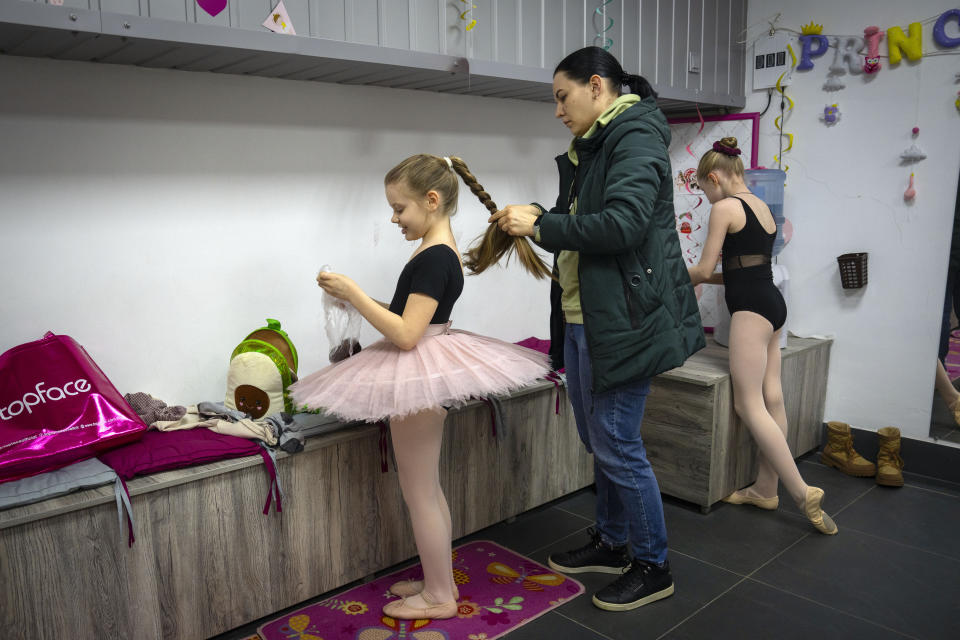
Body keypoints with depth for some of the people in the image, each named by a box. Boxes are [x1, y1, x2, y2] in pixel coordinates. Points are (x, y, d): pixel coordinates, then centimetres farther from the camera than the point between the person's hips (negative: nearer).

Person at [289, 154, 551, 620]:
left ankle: (439, 596, 19)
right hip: (423, 373, 10)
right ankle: (440, 580, 33)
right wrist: (357, 299, 6)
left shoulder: (433, 258, -21)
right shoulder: (440, 253, 10)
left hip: (417, 375, -10)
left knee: (418, 491, 4)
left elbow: (406, 334, -25)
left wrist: (353, 293, -19)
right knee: (427, 487, 19)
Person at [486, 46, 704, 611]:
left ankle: (654, 567, 16)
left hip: (624, 319, -10)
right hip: (583, 319, 10)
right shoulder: (588, 151, 18)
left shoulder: (635, 138, -11)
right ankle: (613, 543, 34)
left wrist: (540, 225, -17)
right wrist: (534, 220, 4)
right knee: (599, 439, 17)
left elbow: (623, 223, -24)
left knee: (617, 443, -2)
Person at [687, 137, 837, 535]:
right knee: (770, 400, 9)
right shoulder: (762, 208, 18)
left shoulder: (724, 208, -8)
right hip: (771, 303, 10)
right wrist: (702, 278, 23)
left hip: (750, 309, -10)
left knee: (748, 404, -6)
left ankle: (802, 493, -7)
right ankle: (766, 489, 17)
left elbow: (704, 269, -8)